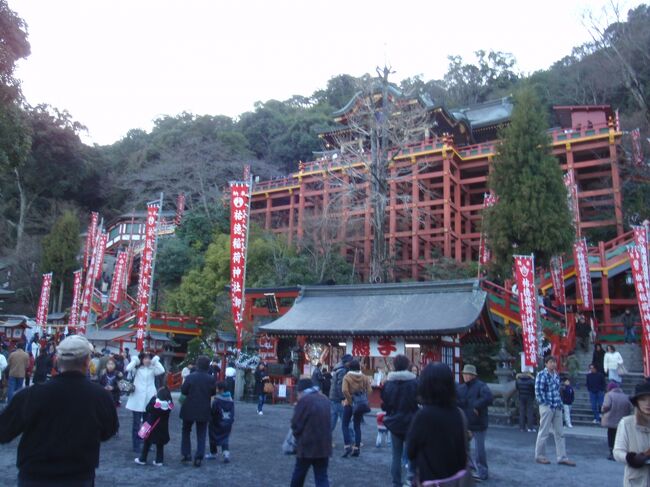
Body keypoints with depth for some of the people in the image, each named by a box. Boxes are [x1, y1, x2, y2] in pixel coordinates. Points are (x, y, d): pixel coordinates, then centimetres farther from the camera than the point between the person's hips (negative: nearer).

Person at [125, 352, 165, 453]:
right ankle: (136, 445, 11)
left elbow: (162, 370, -14)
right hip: (137, 399, -2)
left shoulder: (153, 369, 5)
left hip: (149, 399, 2)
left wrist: (156, 360, -7)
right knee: (136, 424, 3)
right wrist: (135, 360, -8)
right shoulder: (137, 368, 1)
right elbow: (128, 369, -19)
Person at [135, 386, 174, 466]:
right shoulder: (169, 404, -13)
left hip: (152, 426, -2)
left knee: (147, 443, 15)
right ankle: (159, 461, 16)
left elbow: (148, 409, -8)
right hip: (163, 428, 2)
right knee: (160, 445, 14)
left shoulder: (154, 402, -22)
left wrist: (154, 397, -5)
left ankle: (142, 459, 24)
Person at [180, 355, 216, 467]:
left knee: (186, 431, 20)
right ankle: (199, 457, 4)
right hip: (204, 411, 1)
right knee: (201, 434, 9)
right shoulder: (211, 379, -9)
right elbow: (213, 393, -1)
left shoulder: (190, 377, -12)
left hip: (189, 409, 0)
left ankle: (186, 454, 16)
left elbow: (183, 391, -6)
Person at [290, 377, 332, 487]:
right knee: (322, 477, 6)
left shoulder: (304, 401, -11)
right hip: (324, 445, 6)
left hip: (307, 444, -5)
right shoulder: (325, 400, 11)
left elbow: (296, 424, -8)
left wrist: (298, 436, 10)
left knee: (298, 475, 15)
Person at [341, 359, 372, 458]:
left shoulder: (347, 377, -9)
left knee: (345, 425, 8)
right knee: (357, 426, 14)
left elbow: (344, 390, -22)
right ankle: (356, 448, 13)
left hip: (349, 404, -4)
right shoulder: (364, 377, 2)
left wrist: (350, 401, -14)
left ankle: (348, 446, -4)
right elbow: (369, 390, -6)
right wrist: (365, 400, 1)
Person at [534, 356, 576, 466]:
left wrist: (559, 403, 10)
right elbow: (538, 392, -15)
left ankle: (562, 457, 16)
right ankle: (539, 456, 11)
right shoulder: (542, 375, -11)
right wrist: (546, 404, -15)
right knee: (544, 432, 0)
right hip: (546, 407, -7)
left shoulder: (556, 375, 13)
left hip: (557, 408, 8)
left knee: (559, 433, 9)